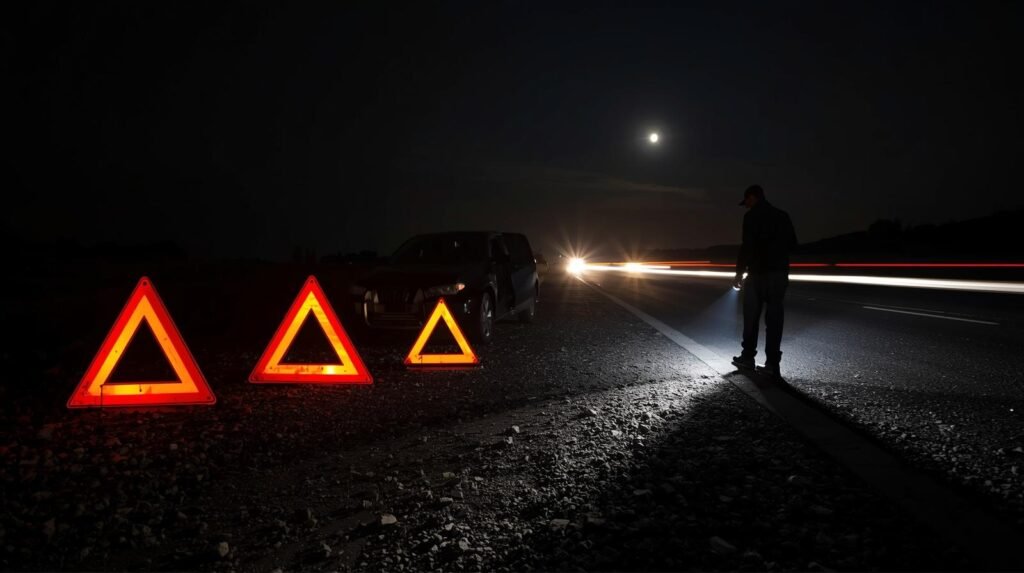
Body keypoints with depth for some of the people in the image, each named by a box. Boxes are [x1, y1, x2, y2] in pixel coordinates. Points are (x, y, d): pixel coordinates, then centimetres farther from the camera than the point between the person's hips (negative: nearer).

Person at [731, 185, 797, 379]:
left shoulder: (752, 216, -7)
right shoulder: (783, 215, 12)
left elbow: (747, 246, -14)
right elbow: (792, 243, 17)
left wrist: (739, 272, -8)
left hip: (759, 273, -5)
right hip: (780, 273, 5)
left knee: (751, 317, 7)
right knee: (774, 318, 3)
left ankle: (748, 357, 13)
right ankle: (773, 363, 1)